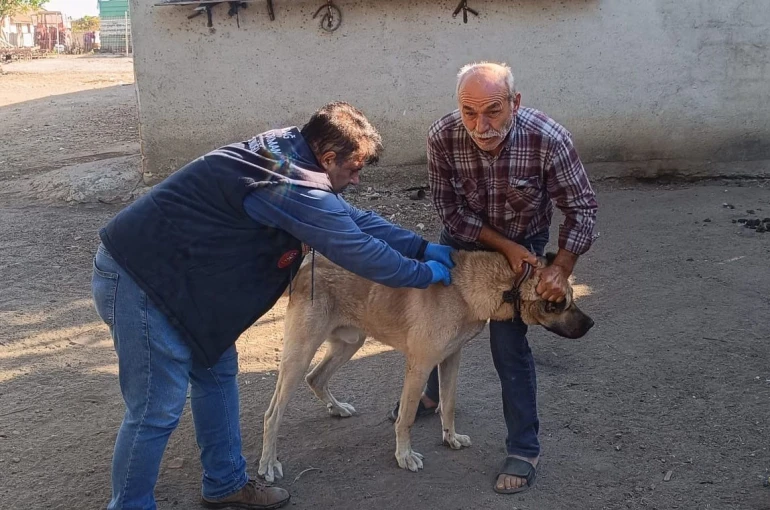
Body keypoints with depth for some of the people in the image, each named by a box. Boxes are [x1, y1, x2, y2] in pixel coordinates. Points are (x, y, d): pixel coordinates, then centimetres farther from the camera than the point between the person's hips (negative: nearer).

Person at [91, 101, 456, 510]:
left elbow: (352, 219, 14)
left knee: (216, 370, 17)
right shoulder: (295, 188, -25)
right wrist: (424, 274, 0)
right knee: (158, 409, -4)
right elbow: (360, 251, -16)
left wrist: (424, 248, 15)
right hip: (138, 277, -11)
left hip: (167, 270, 11)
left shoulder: (287, 150, 5)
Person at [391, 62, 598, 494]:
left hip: (525, 243, -3)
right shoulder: (443, 137, -29)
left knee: (509, 342, -9)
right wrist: (503, 246, -26)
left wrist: (562, 269, -30)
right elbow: (450, 209, -18)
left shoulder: (549, 139, -33)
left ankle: (525, 450, 8)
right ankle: (433, 394, 48)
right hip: (464, 236, 3)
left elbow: (583, 207, -21)